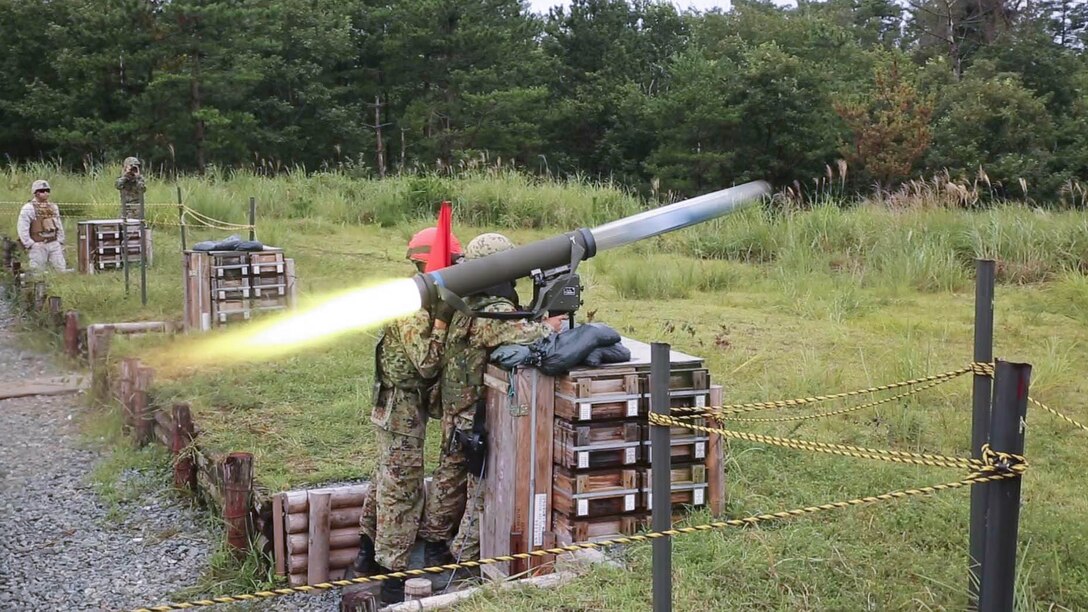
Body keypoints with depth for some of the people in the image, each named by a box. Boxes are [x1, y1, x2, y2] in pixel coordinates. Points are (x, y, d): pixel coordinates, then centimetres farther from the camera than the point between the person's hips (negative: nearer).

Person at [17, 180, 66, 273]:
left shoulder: (53, 207, 13)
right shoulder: (28, 208, -6)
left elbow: (59, 226, 19)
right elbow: (22, 229, -10)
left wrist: (60, 242, 13)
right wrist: (30, 245, -14)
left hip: (54, 244, 5)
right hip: (38, 246, -5)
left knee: (62, 269, 1)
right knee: (38, 273, -1)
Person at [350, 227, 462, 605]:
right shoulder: (414, 307, -20)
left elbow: (433, 358, 9)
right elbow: (427, 364, -24)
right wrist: (441, 320, -23)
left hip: (399, 407, 10)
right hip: (403, 408, -10)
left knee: (387, 481, 18)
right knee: (403, 491, -6)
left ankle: (368, 557, 30)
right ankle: (393, 576, 0)